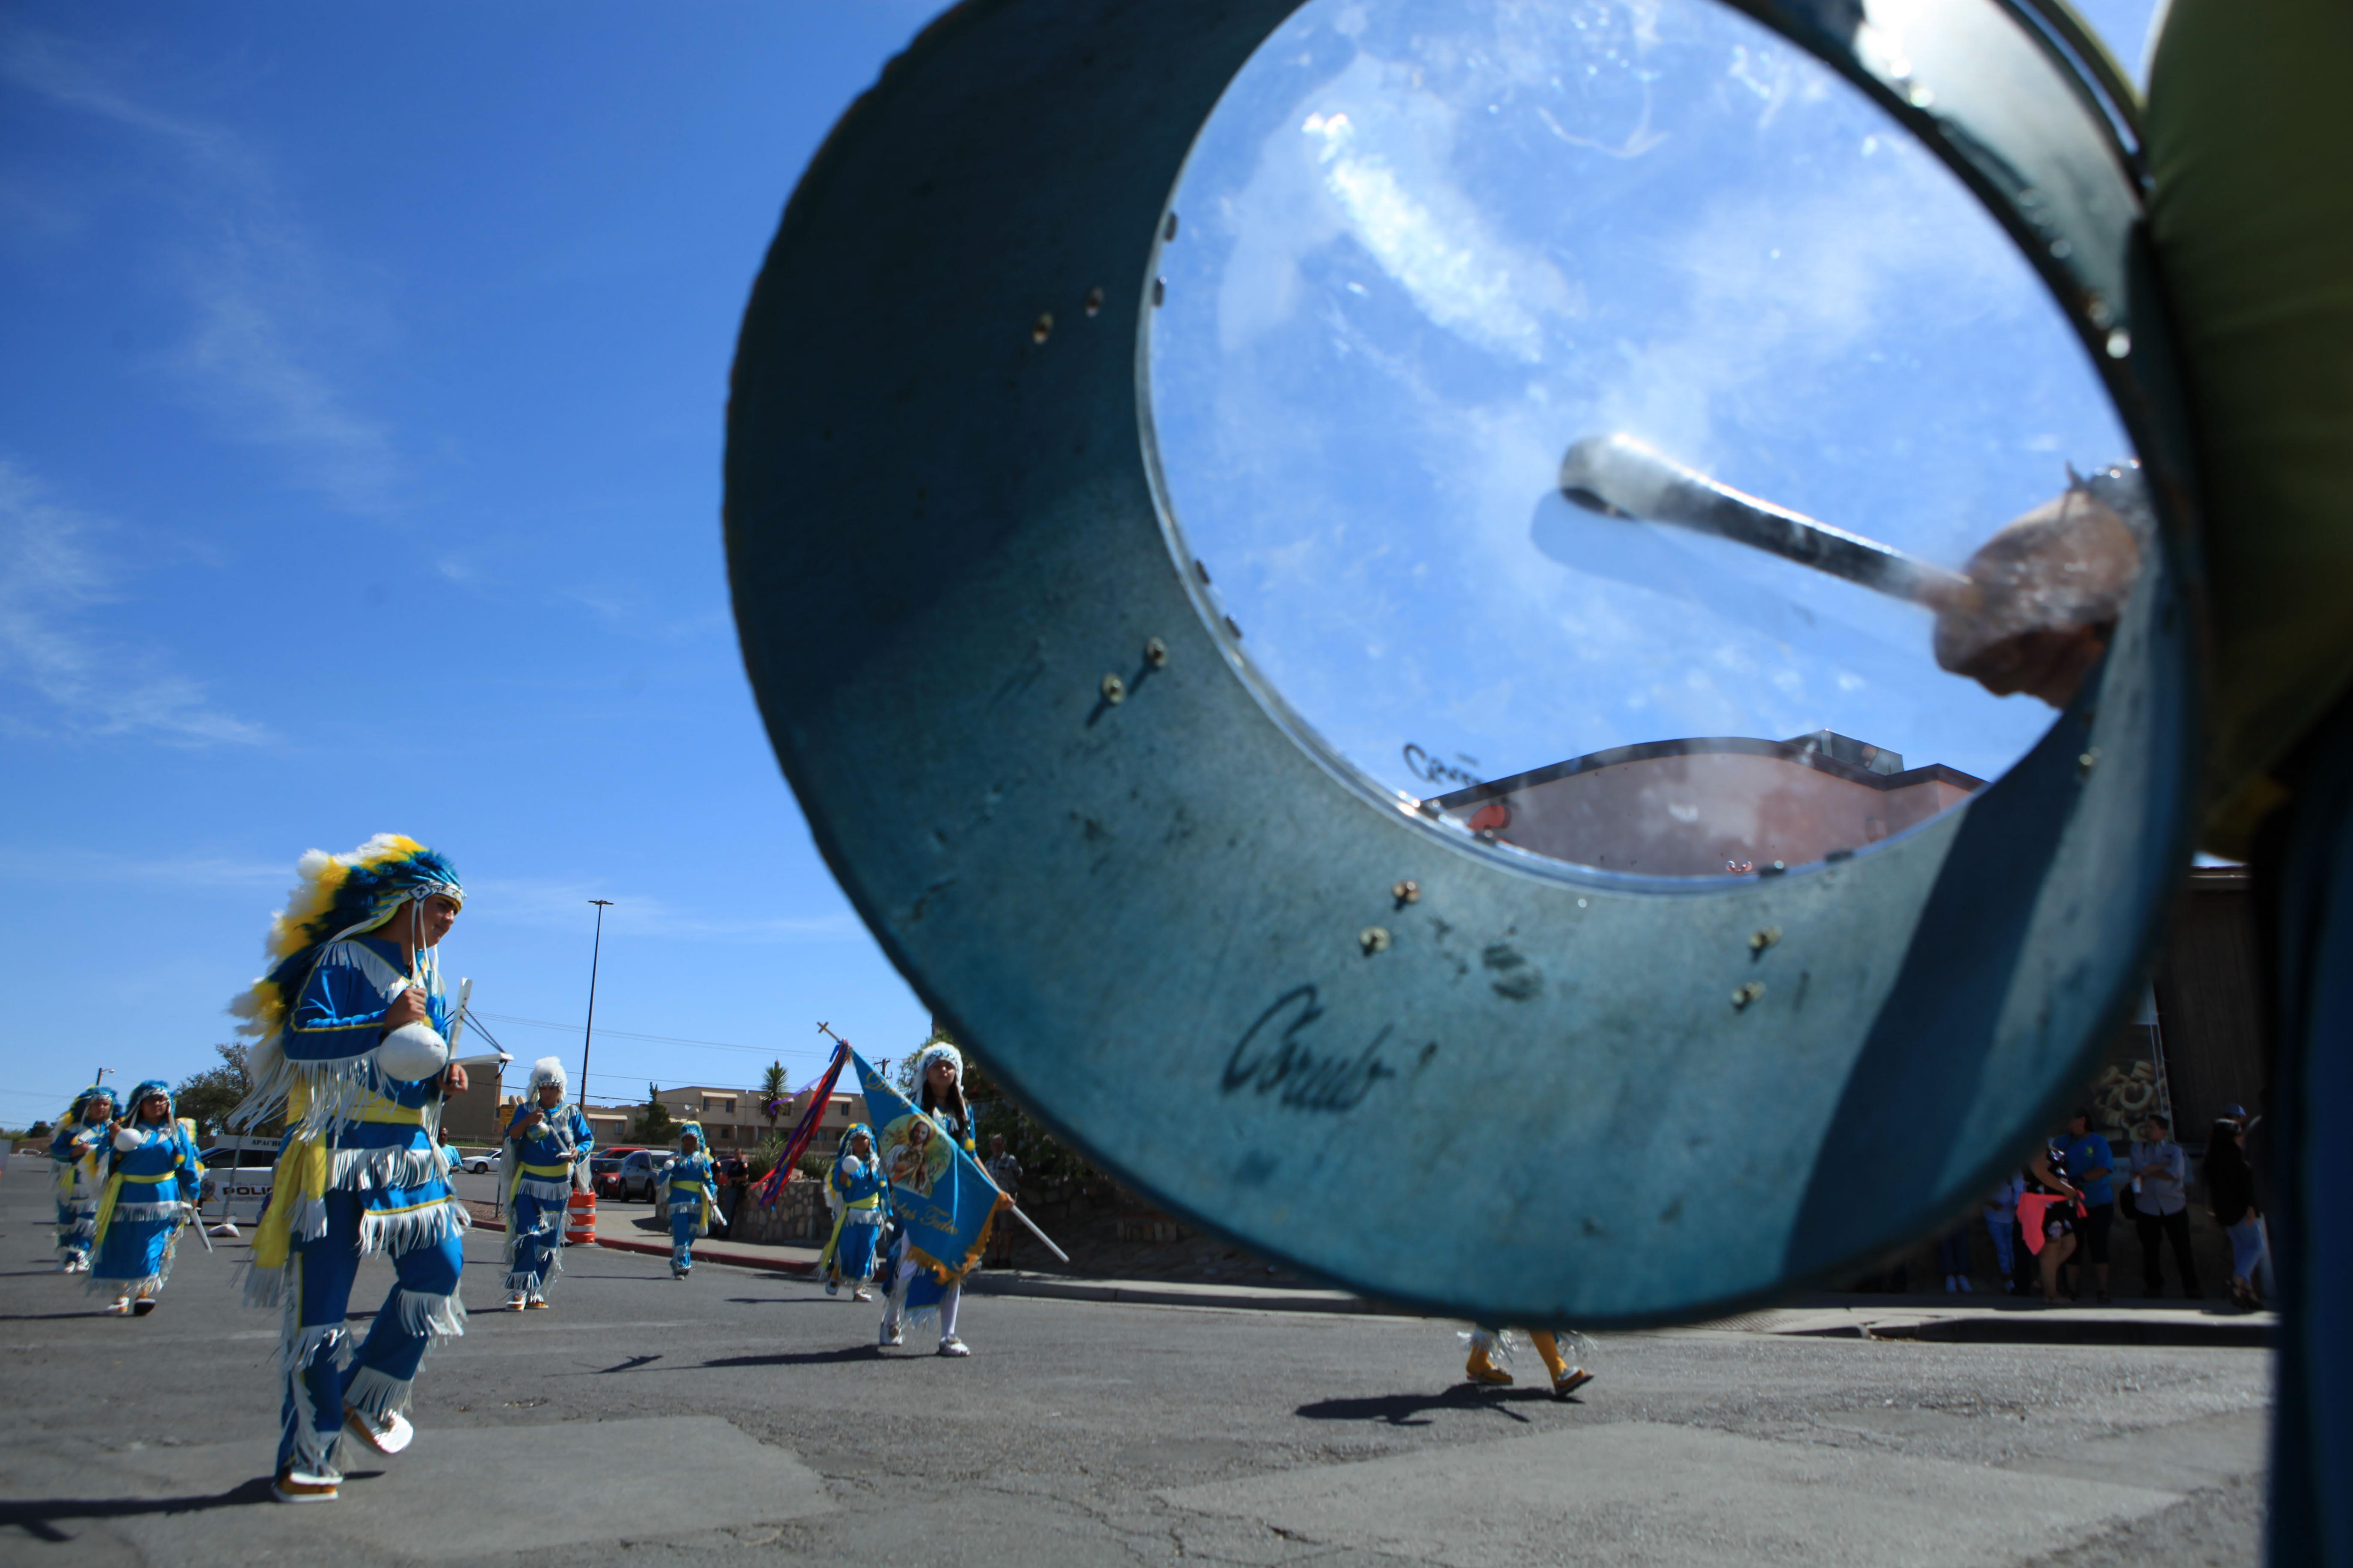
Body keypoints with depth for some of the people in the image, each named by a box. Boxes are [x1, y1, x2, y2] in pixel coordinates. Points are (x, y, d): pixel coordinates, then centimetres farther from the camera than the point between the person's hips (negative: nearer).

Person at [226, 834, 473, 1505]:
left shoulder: (428, 979, 17)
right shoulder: (344, 961, -6)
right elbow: (299, 1041, -17)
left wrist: (442, 1082, 2)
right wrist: (383, 1024, -24)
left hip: (409, 1151, 7)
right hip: (337, 1148, -7)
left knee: (439, 1266, -4)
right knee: (321, 1299, -3)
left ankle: (369, 1398, 15)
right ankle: (306, 1460, 6)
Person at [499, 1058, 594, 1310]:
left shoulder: (571, 1114, 9)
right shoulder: (526, 1110, 6)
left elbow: (588, 1139, 5)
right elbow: (511, 1136, -6)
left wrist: (577, 1151, -16)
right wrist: (527, 1122, -25)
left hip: (558, 1187, 2)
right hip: (528, 1183, -2)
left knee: (549, 1240, 4)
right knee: (526, 1234, -14)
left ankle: (536, 1292, 12)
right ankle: (519, 1290, -11)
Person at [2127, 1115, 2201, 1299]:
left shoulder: (2174, 1149, 4)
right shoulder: (2139, 1147, 8)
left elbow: (2175, 1173, -14)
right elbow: (2140, 1167, -11)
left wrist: (2149, 1171, -8)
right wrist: (2164, 1166, -8)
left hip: (2174, 1206, -1)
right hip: (2147, 1207, 1)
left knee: (2182, 1250, 1)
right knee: (2150, 1251, 9)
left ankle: (2191, 1289, 11)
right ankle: (2154, 1288, 21)